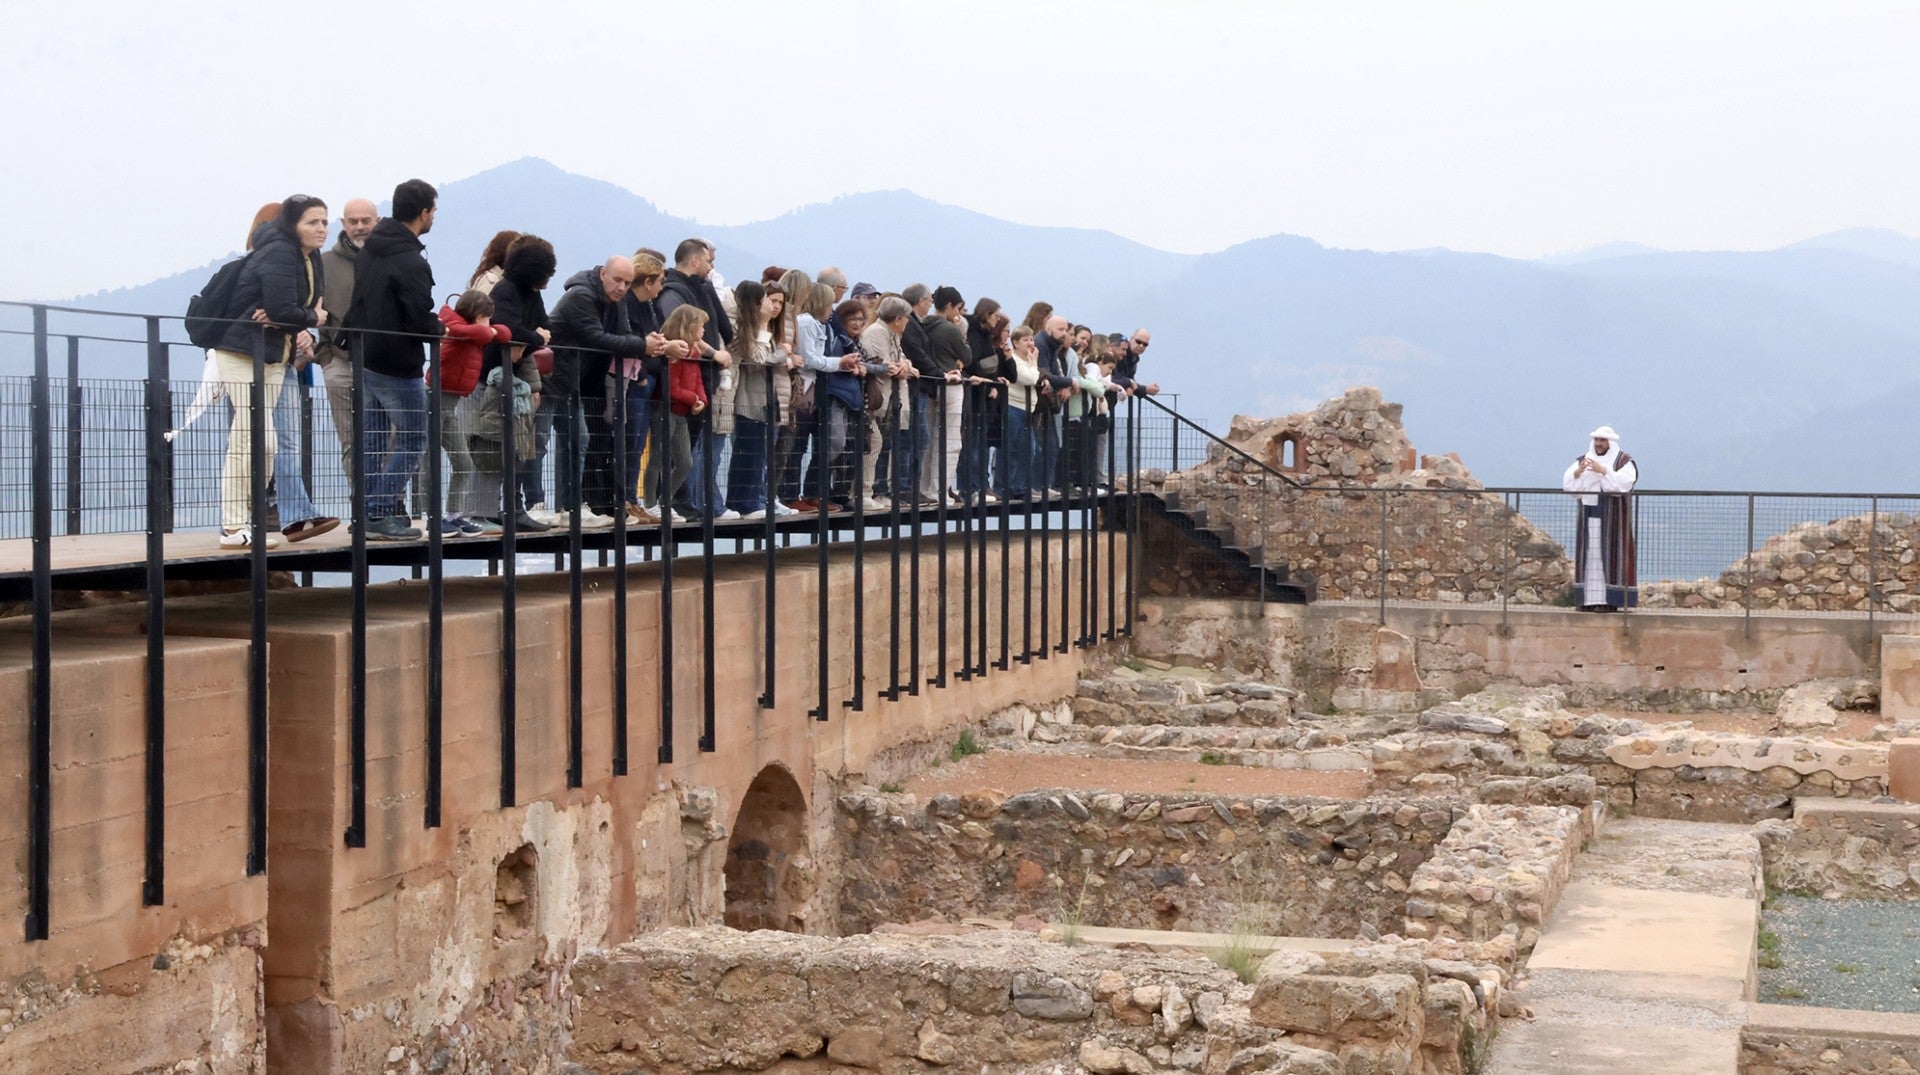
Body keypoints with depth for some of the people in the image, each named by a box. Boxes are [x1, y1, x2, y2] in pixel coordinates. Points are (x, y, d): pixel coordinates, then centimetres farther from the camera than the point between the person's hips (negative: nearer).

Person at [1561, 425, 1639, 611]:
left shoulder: (1624, 461, -2)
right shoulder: (1584, 460, 11)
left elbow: (1622, 484, -18)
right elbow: (1568, 484, 1)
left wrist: (1603, 471, -26)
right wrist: (1577, 472, -19)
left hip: (1613, 517, -5)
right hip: (1589, 516, 5)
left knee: (1610, 555, -7)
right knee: (1590, 556, 1)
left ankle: (1611, 601, -7)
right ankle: (1590, 599, 2)